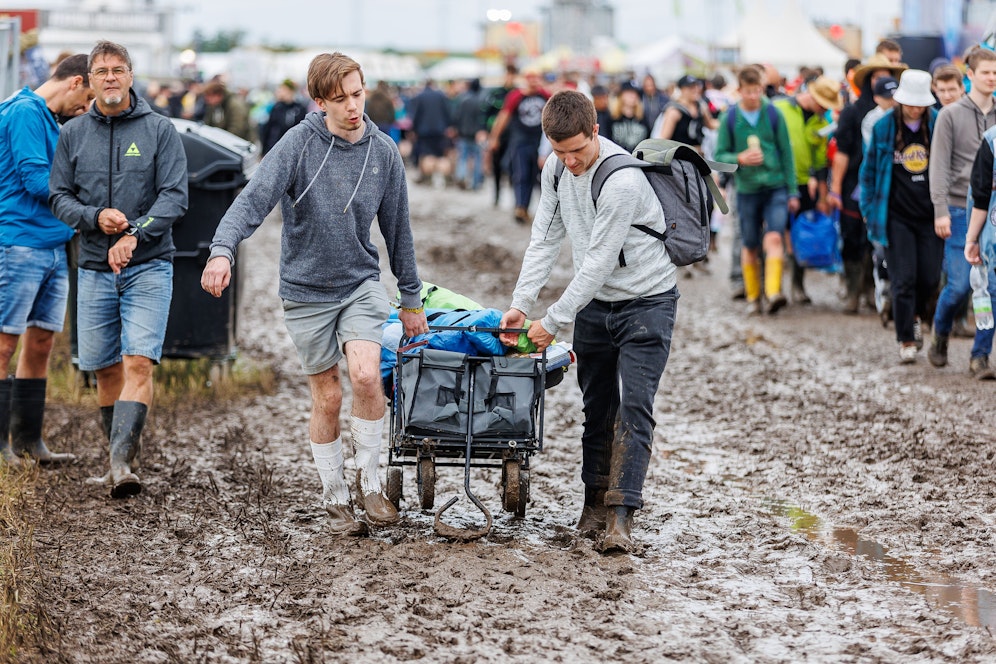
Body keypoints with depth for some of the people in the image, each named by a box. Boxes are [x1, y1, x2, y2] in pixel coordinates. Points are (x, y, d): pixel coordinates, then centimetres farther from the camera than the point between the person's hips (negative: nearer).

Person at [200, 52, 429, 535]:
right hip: (306, 291, -1)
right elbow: (255, 198, -24)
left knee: (365, 374, -20)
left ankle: (368, 481, -2)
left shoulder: (384, 153, -1)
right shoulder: (299, 144, -12)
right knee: (327, 398, 4)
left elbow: (397, 228, 9)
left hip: (361, 283, 1)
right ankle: (335, 497, 21)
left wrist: (411, 298, 15)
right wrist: (223, 249, -42)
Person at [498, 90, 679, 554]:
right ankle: (595, 502, 19)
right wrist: (521, 304, -6)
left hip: (646, 302, -7)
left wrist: (553, 322, -19)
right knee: (598, 407, 10)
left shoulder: (622, 180, -27)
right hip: (595, 303, 7)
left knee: (634, 408, -13)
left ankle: (620, 516, -19)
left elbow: (598, 262, -25)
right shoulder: (557, 169, -2)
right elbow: (545, 240, 4)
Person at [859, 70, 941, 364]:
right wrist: (869, 210, 3)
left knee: (930, 278, 4)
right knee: (903, 280, -6)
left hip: (931, 215, 1)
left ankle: (916, 316, 35)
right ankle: (906, 340, 4)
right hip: (897, 216, -1)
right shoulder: (884, 127, -2)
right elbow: (869, 170, 7)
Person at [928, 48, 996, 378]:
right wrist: (940, 210, -12)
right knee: (960, 284, -7)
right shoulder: (951, 115, 0)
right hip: (961, 211, -3)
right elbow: (939, 166, -4)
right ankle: (939, 334, 20)